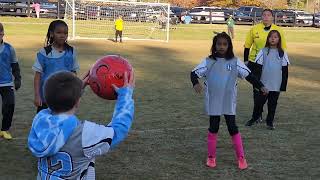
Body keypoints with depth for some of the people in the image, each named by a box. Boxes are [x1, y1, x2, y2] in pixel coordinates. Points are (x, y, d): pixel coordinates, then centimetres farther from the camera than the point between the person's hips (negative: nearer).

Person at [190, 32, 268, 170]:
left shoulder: (235, 62, -4)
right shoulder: (208, 62, -5)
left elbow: (248, 75, -4)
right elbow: (194, 73, -6)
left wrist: (261, 86, -14)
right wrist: (196, 83, -27)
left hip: (229, 103, 0)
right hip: (213, 103, 0)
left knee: (233, 129, 4)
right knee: (213, 129, 10)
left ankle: (241, 158, 16)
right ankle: (211, 157, 23)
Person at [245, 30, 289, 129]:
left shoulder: (282, 53, 2)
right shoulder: (263, 51, -1)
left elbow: (285, 71, 4)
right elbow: (258, 68, -1)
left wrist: (283, 85, 1)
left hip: (276, 85, 1)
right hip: (263, 84, -1)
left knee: (272, 104, 9)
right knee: (259, 102, 5)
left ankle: (270, 122, 22)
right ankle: (254, 118, 23)